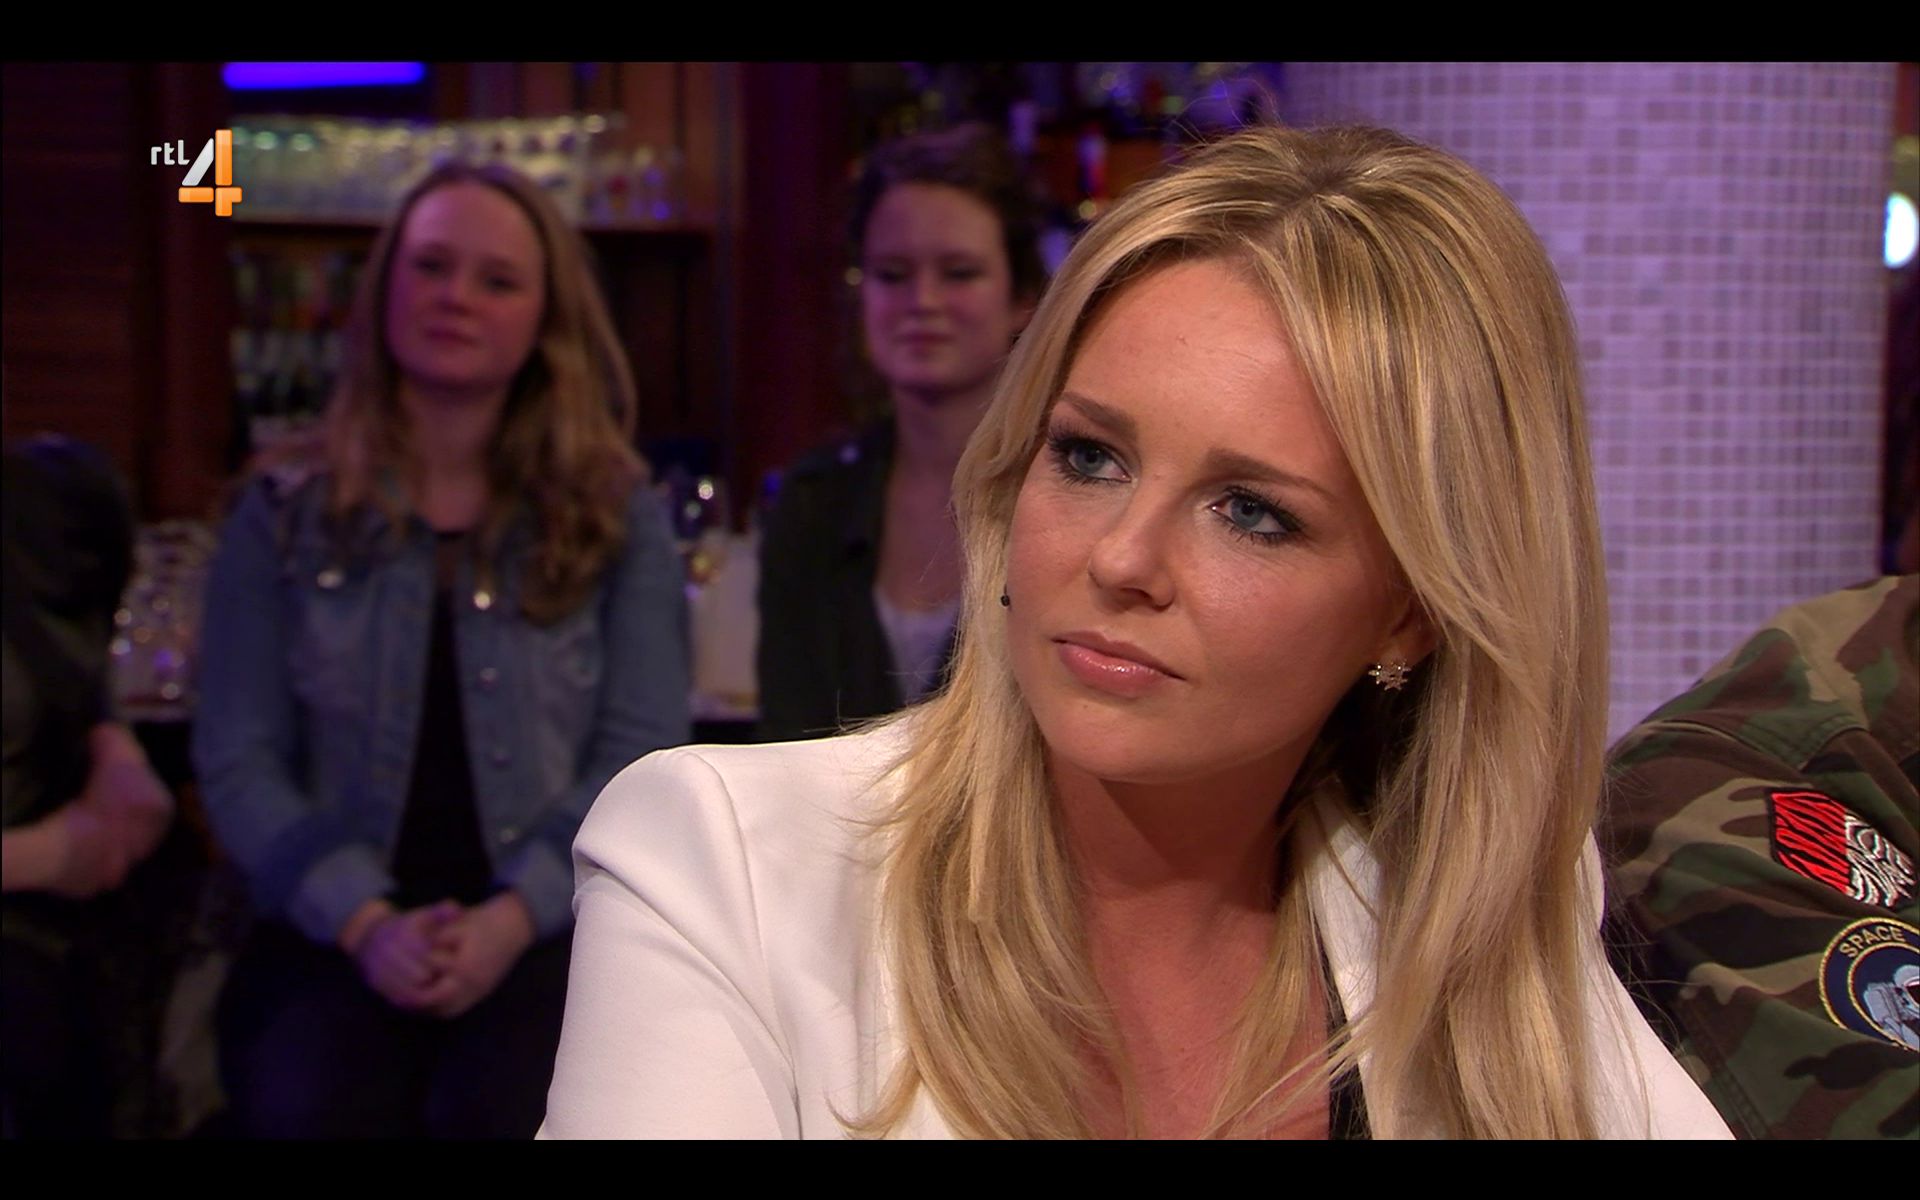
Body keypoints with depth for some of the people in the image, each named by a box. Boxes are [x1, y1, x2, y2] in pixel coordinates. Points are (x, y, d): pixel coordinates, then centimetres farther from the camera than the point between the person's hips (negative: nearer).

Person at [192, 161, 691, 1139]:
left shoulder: (617, 518, 8)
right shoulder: (284, 516, 10)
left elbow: (641, 756, 0)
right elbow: (238, 764, 3)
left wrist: (511, 920, -15)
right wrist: (366, 922, -13)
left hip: (554, 929, 0)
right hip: (336, 932, 1)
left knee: (509, 1110, -32)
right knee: (310, 1112, -31)